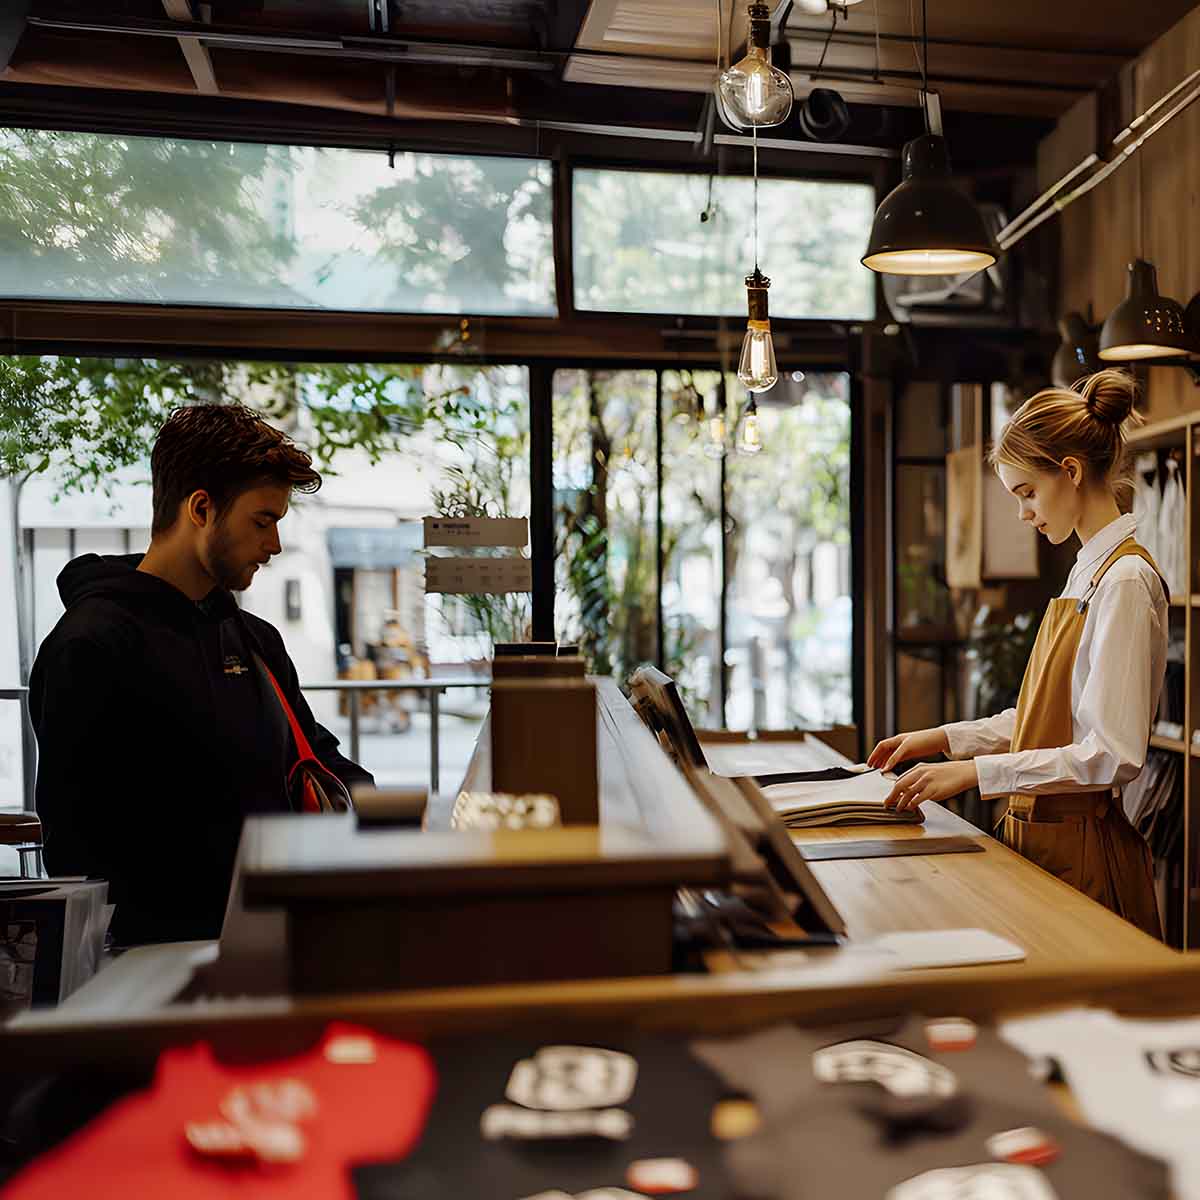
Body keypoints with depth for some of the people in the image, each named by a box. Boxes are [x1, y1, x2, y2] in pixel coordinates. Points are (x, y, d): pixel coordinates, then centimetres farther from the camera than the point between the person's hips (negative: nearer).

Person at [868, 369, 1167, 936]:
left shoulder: (1126, 580, -17)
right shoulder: (1087, 571, 11)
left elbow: (1113, 755, -22)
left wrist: (976, 772, -23)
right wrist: (940, 738, 10)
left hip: (1083, 845, -8)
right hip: (1038, 832, 8)